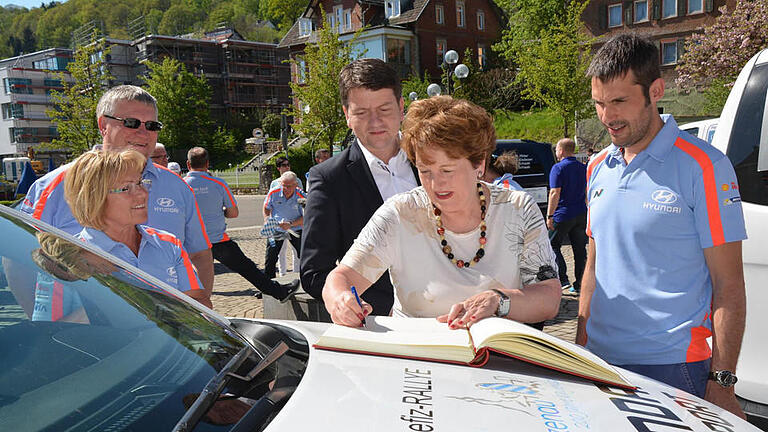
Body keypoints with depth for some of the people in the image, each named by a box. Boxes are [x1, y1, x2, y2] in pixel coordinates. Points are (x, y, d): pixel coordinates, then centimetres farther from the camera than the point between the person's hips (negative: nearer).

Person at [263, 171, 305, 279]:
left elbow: (305, 217, -14)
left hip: (296, 229, -1)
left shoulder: (301, 196, -20)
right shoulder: (274, 193, -14)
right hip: (276, 229, 1)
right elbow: (266, 209, 6)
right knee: (270, 257, -3)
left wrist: (290, 224, -26)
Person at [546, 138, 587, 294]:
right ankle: (579, 284, 14)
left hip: (563, 215, -6)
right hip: (581, 214, 6)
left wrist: (549, 216, -15)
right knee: (579, 249, 9)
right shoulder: (583, 168, 10)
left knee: (553, 246, 6)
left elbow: (555, 193, -17)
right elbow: (587, 193, 16)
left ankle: (563, 281, -2)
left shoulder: (558, 168, -11)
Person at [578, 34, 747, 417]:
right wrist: (579, 345, 11)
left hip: (671, 366, -5)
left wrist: (721, 382, -13)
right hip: (599, 358, 5)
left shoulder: (703, 166, -9)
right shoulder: (598, 168, 7)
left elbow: (728, 286, -9)